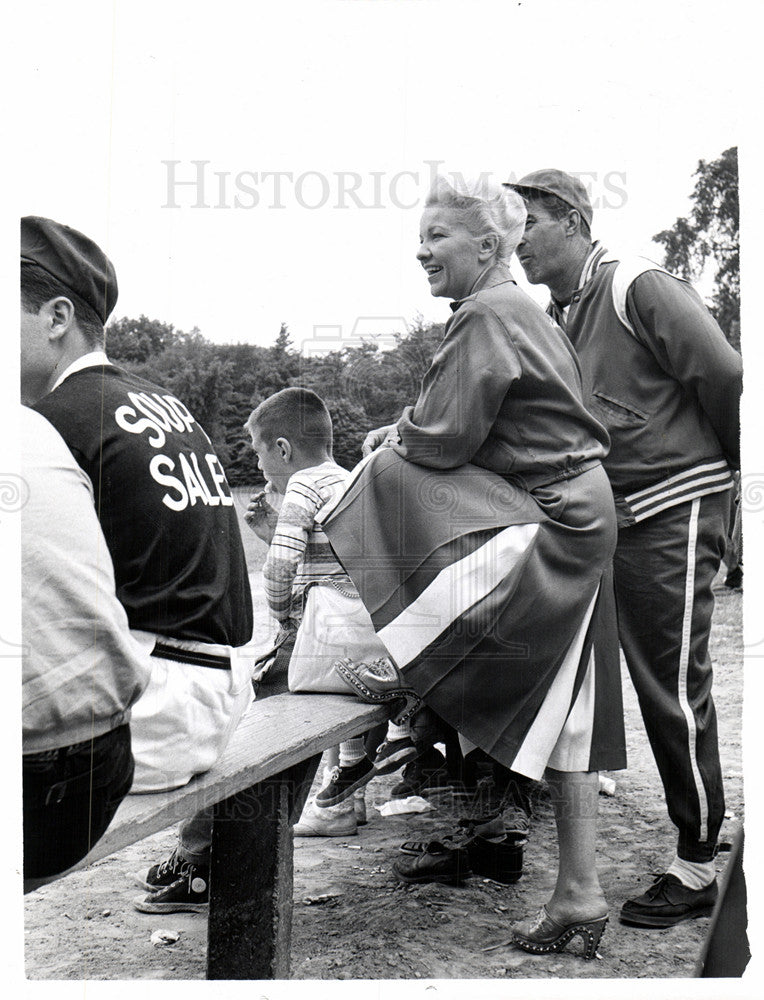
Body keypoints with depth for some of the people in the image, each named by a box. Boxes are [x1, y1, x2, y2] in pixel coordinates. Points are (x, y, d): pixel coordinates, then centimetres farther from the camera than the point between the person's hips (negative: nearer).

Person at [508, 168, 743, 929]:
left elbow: (723, 374, -14)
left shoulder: (637, 287, -10)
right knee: (654, 686, 12)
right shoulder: (554, 318, 14)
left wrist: (728, 467, -2)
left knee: (673, 689, -2)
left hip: (674, 509, -7)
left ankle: (698, 868, 12)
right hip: (613, 517, 8)